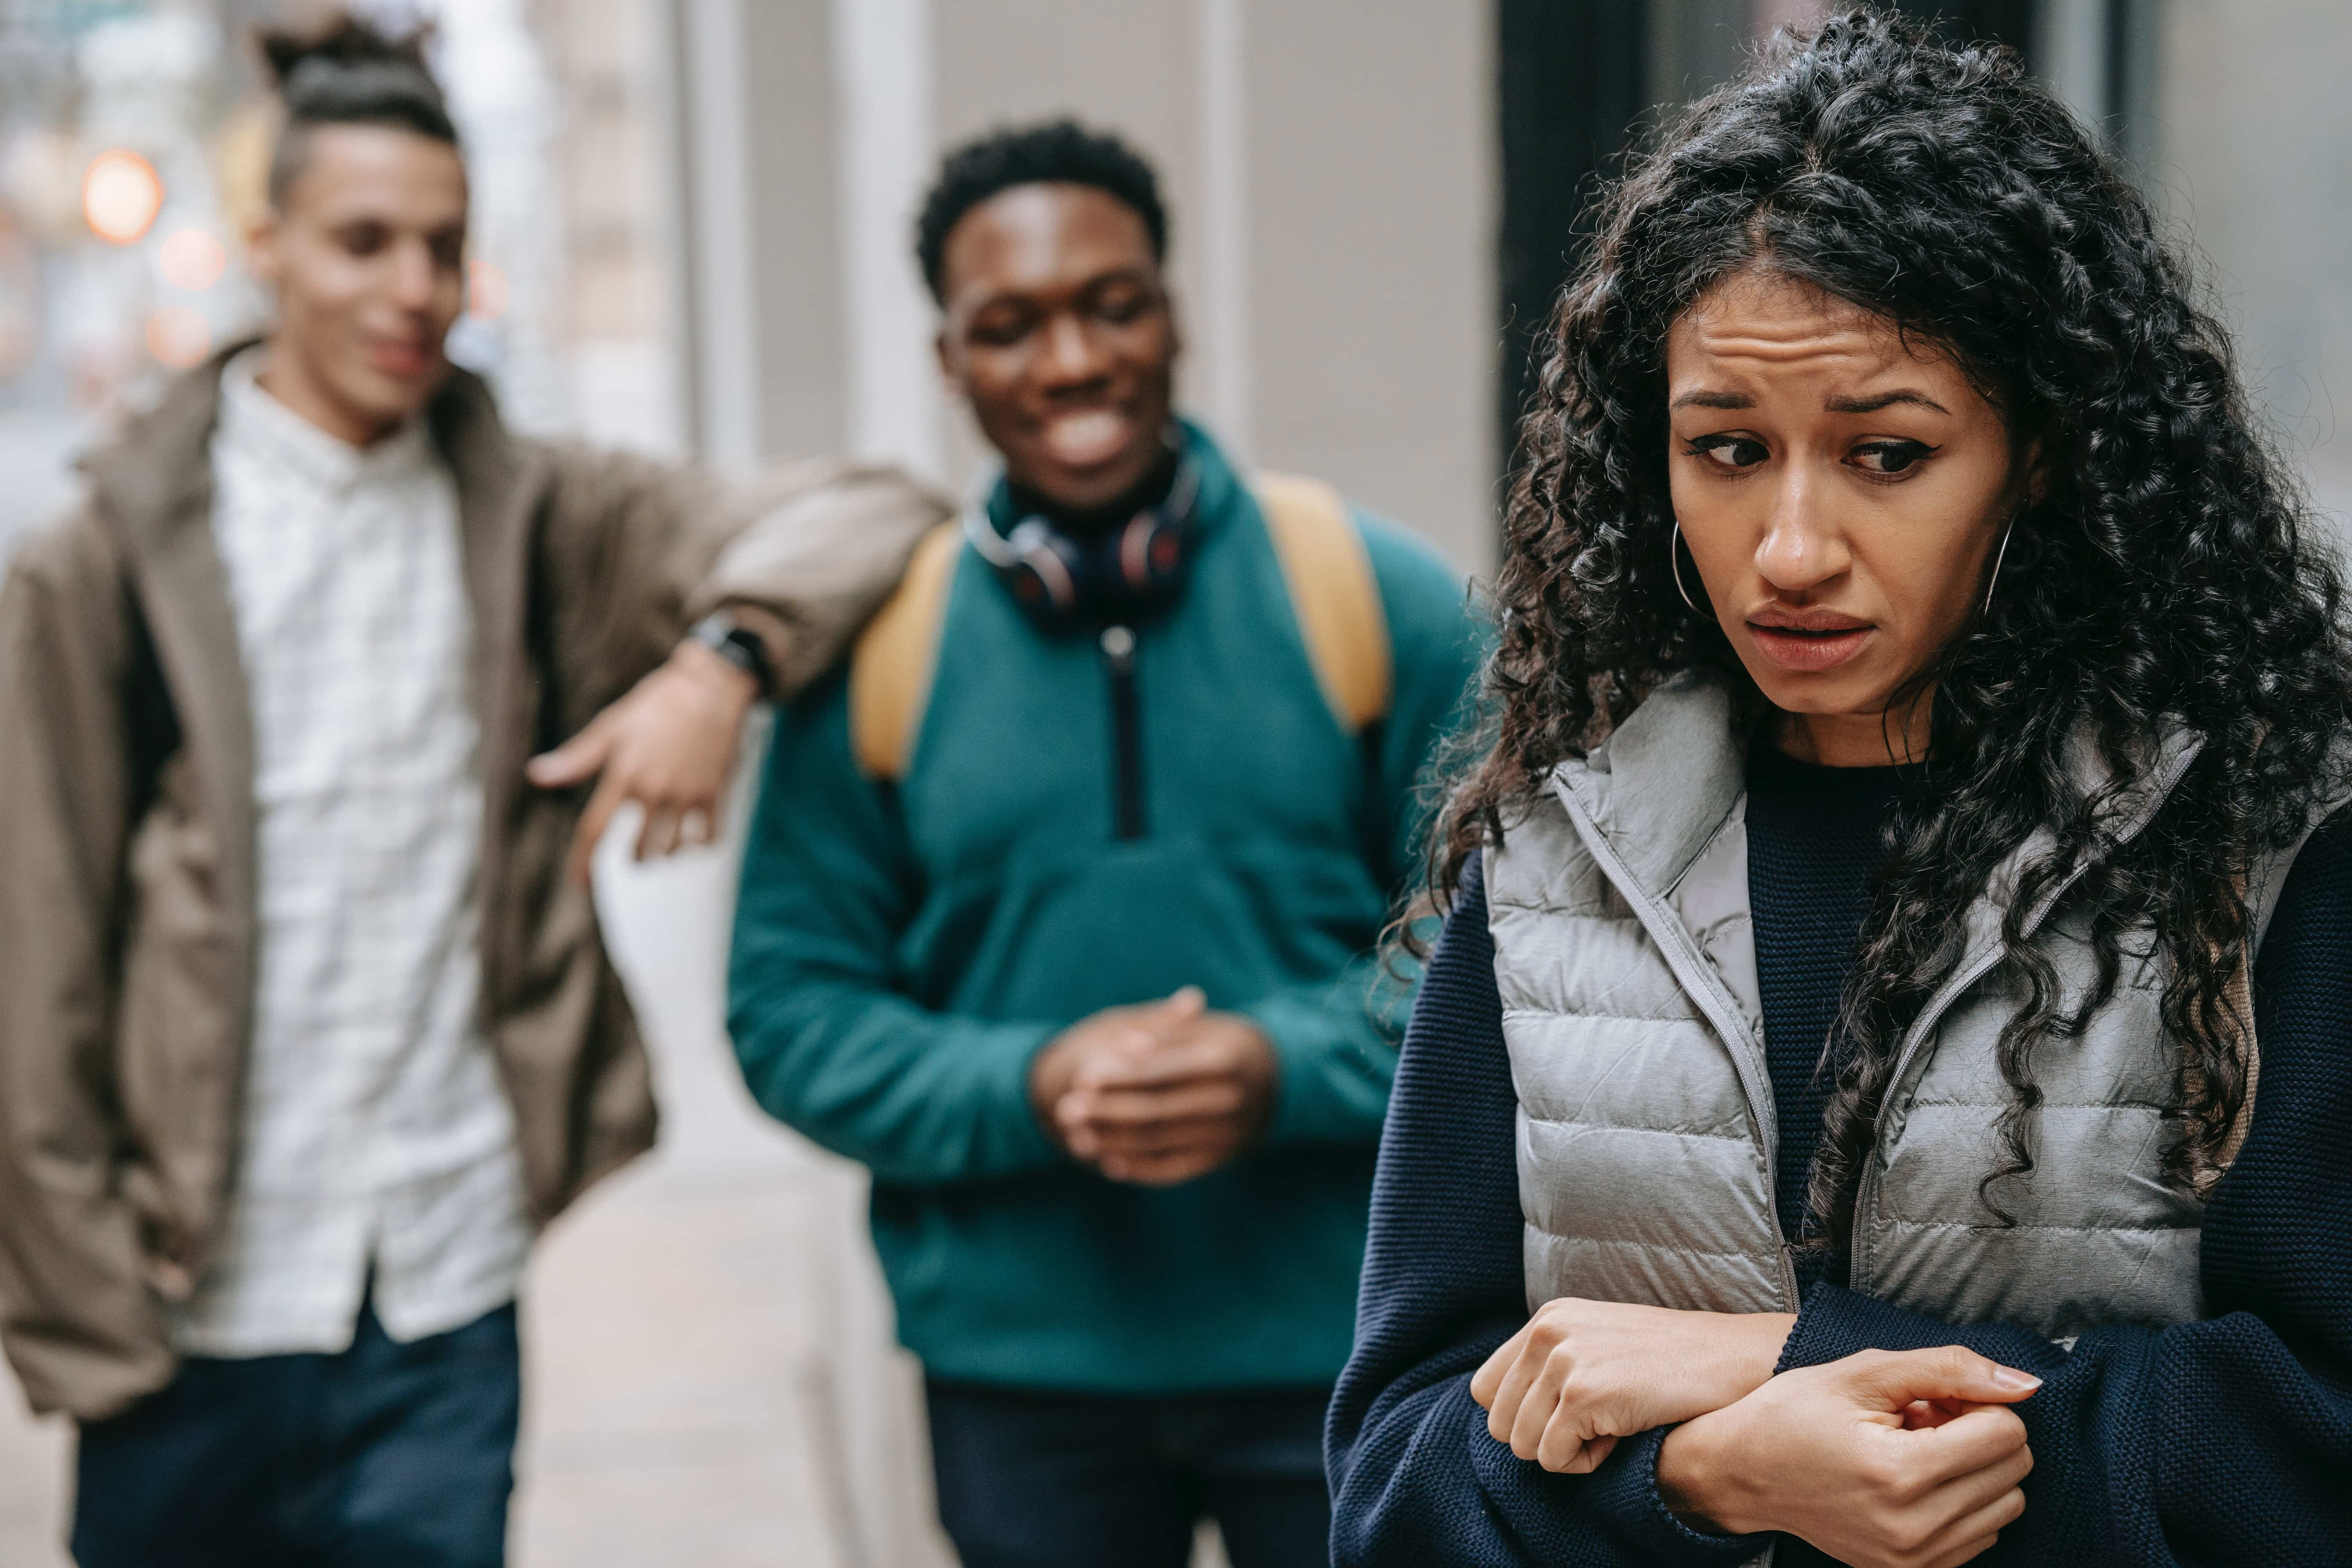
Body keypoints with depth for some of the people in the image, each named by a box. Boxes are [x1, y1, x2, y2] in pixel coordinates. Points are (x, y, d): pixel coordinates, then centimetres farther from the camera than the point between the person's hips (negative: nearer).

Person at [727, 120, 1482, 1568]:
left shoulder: (1378, 598, -2)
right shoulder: (880, 645, -1)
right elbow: (789, 1003, 1)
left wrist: (1289, 1068, -17)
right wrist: (1025, 1088, -16)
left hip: (1347, 1344, 0)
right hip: (1018, 1365, 1)